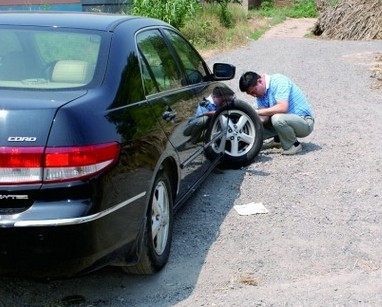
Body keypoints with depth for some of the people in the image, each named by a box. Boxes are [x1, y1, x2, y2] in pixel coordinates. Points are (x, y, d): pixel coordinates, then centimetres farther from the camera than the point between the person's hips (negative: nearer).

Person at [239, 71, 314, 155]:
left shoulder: (278, 81, -20)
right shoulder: (260, 93, 4)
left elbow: (283, 107, -33)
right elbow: (264, 118, -3)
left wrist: (257, 112, -30)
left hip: (305, 123, -8)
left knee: (277, 118, -36)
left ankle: (294, 145, -11)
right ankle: (278, 140, 19)